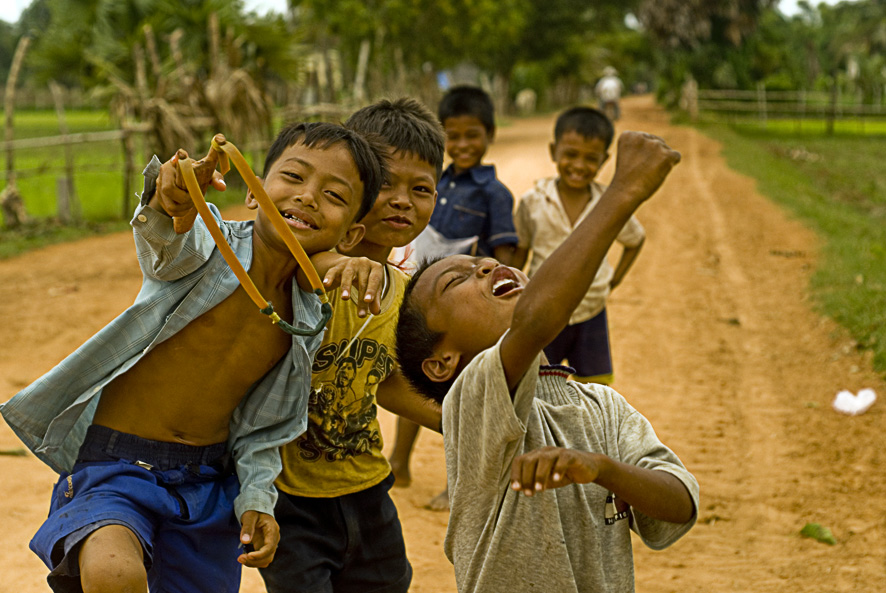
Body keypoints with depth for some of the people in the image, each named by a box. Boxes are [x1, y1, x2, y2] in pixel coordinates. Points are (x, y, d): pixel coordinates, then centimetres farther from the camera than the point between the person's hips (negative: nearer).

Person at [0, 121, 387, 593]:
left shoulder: (308, 323, 2)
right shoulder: (208, 245, -13)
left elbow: (260, 428, 11)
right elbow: (167, 237, -39)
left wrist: (257, 499, -4)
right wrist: (167, 198, -61)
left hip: (210, 482, 6)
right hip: (115, 464, -6)